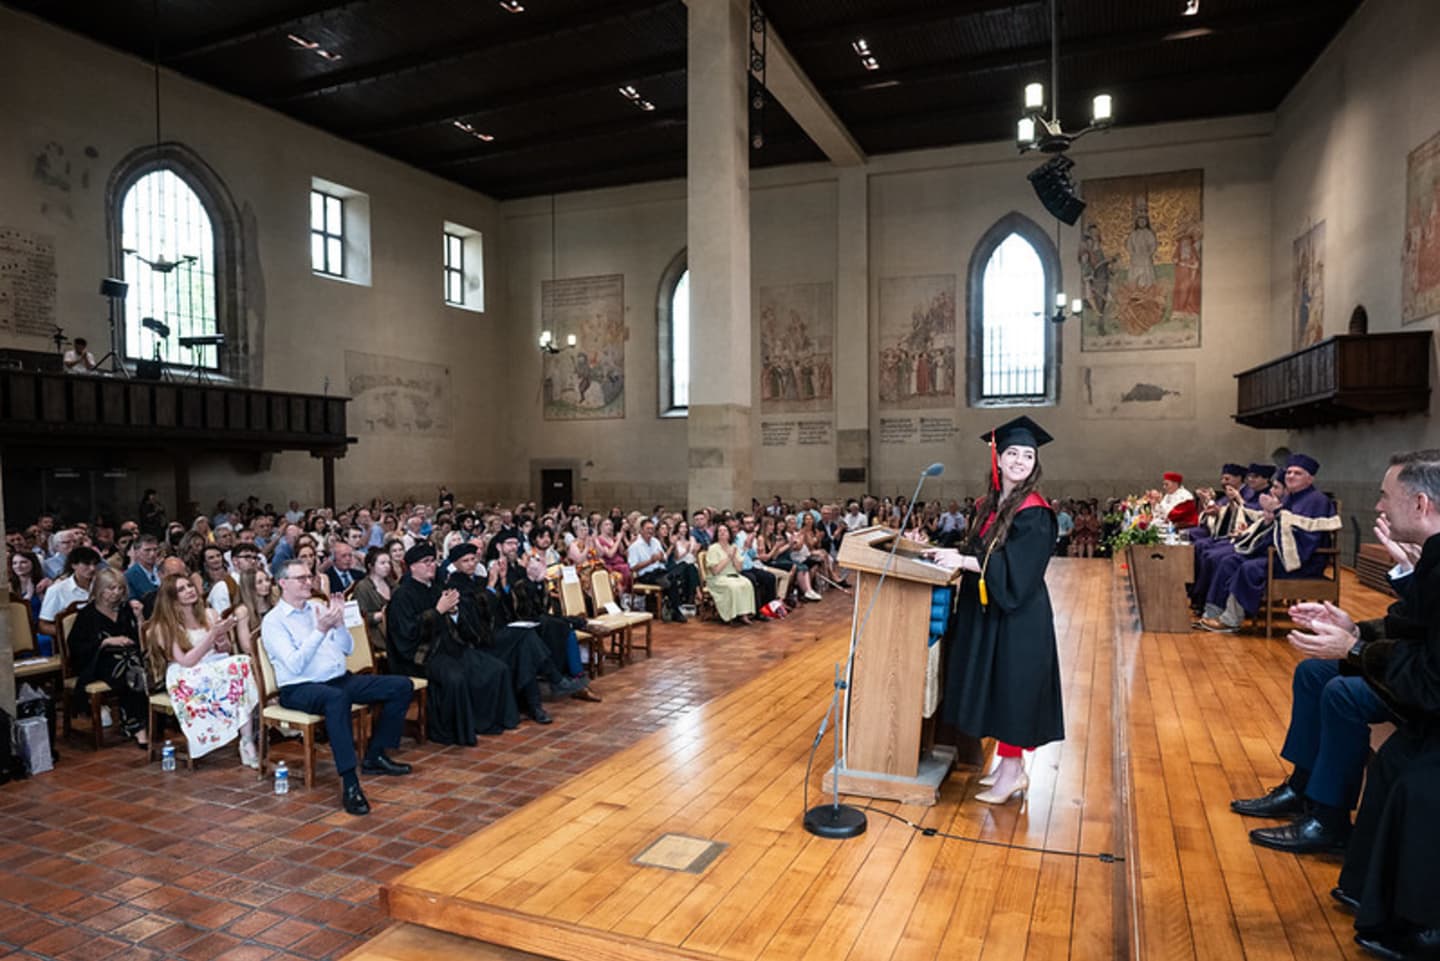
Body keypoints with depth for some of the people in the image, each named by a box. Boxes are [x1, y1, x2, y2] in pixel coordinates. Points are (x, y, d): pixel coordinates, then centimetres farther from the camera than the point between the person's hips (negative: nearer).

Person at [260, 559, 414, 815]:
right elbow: (295, 665, -17)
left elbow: (347, 649, 13)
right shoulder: (273, 621, -4)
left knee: (402, 686, -6)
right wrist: (321, 630, -22)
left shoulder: (319, 606, 13)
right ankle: (349, 784, -43)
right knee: (337, 698, -42)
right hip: (300, 689, -7)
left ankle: (375, 756, 3)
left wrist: (339, 624, -4)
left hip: (340, 679, 7)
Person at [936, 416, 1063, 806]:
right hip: (985, 610, 8)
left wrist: (963, 561, -21)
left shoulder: (1035, 512, -14)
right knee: (995, 687, 14)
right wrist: (950, 553, 3)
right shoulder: (988, 505, 8)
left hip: (1019, 616, -8)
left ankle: (1011, 773, 13)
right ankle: (1010, 765, 27)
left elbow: (1014, 567, -21)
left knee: (1013, 687, 0)